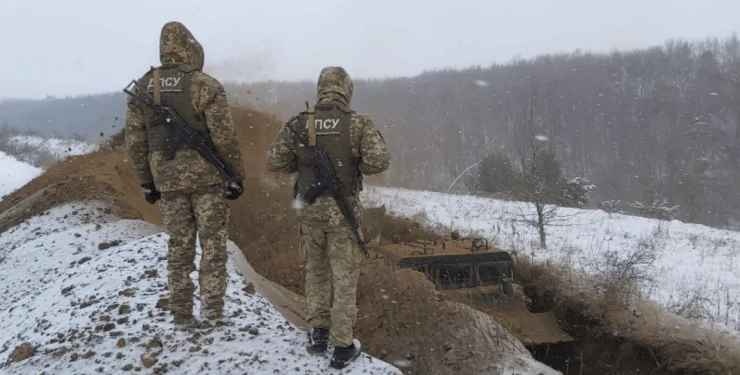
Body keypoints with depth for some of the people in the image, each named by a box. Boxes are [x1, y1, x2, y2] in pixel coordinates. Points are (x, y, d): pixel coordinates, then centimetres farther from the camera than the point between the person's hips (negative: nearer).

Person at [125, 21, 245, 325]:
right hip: (208, 177, -4)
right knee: (213, 244, 7)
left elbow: (135, 141, 5)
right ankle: (212, 307, 7)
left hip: (168, 180, 4)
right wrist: (236, 177, -5)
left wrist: (147, 183, 14)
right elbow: (224, 138, -14)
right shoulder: (205, 85, -10)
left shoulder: (142, 88, 4)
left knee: (179, 247, 12)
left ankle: (181, 312, 16)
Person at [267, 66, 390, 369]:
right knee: (344, 276, 7)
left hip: (310, 209, 3)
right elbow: (379, 162, -20)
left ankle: (318, 335, 27)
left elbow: (274, 162, -1)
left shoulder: (299, 123, -2)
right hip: (343, 211, -3)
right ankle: (342, 347, 11)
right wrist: (358, 164, 2)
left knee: (316, 270, 21)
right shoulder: (359, 123, -10)